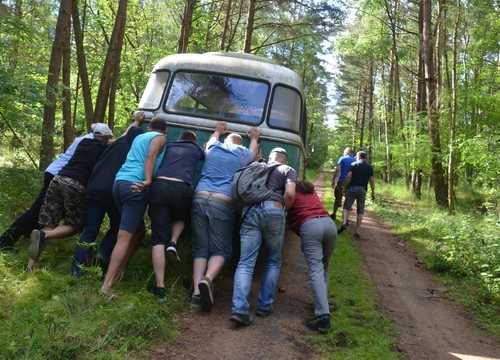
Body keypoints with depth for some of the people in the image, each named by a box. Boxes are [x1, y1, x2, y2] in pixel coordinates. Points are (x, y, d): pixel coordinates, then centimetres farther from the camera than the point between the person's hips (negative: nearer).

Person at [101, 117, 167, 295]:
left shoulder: (139, 137, 29)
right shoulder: (160, 138, 9)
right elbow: (151, 157, -9)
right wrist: (148, 180, -21)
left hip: (119, 182, 8)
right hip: (135, 186, -8)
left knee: (138, 228, 20)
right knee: (125, 237, -13)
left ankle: (119, 273, 17)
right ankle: (107, 286, -19)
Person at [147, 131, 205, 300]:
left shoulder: (168, 146, 31)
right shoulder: (196, 148, 29)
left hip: (159, 186, 1)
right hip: (182, 189, -1)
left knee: (158, 237, 3)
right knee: (180, 218, 34)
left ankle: (160, 287, -3)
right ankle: (173, 243, 4)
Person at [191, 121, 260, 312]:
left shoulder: (214, 147, 20)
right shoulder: (244, 154, 15)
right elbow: (254, 151, 41)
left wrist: (218, 131, 65)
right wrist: (254, 138, 59)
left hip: (200, 199, 3)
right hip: (222, 204, -3)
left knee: (200, 249, 6)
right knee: (221, 250, 3)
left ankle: (197, 292, -10)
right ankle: (207, 279, -27)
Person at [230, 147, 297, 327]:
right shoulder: (288, 170, 18)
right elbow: (290, 194, 0)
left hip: (251, 210, 2)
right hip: (273, 211, -2)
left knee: (246, 262, -3)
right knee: (273, 262, 16)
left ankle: (239, 309, -16)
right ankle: (265, 306, 16)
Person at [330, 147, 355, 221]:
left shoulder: (342, 158, -2)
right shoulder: (355, 160, 7)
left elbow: (338, 169, -11)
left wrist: (333, 180, -8)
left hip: (341, 182, -2)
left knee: (338, 198, 10)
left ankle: (334, 215, 19)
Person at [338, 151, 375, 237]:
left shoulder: (354, 164, 4)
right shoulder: (369, 167, 11)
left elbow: (348, 176, -5)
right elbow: (372, 181, 7)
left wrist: (345, 187, 2)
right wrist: (373, 193, 12)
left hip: (352, 188, -2)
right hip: (363, 190, 2)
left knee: (346, 207, 2)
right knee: (360, 211, 6)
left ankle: (344, 223, -23)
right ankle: (357, 231, 4)